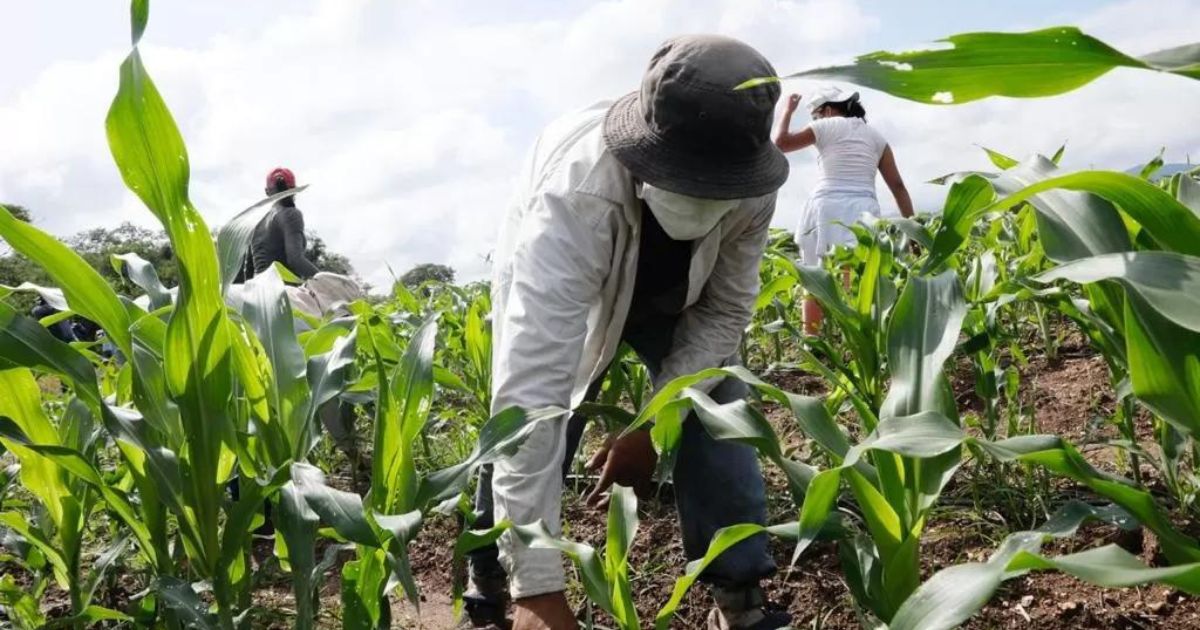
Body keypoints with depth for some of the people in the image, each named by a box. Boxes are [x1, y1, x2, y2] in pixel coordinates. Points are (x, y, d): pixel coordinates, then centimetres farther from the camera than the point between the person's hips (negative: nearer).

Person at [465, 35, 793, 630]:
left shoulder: (748, 190, -33)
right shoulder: (575, 199, -47)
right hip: (555, 287, -3)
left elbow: (725, 311, -16)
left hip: (676, 299, 3)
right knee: (522, 432, -11)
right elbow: (532, 393, -51)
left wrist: (655, 424, -26)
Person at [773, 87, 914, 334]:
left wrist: (788, 110, 24)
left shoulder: (826, 127, 8)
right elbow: (897, 185, 14)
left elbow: (780, 144, 11)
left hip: (827, 209, -2)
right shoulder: (875, 135, 19)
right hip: (863, 211, 3)